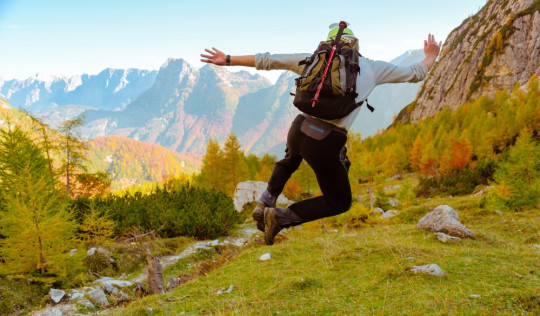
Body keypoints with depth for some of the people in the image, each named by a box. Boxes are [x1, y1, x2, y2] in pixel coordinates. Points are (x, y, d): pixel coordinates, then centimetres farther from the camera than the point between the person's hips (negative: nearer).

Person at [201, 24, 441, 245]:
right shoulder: (373, 68, 11)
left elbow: (267, 60, 14)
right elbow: (417, 73, 24)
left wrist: (228, 60, 22)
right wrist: (432, 56, 45)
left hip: (298, 131, 4)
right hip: (326, 145, -4)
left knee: (290, 160, 42)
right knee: (340, 203, 18)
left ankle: (266, 201, 23)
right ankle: (281, 217, 3)